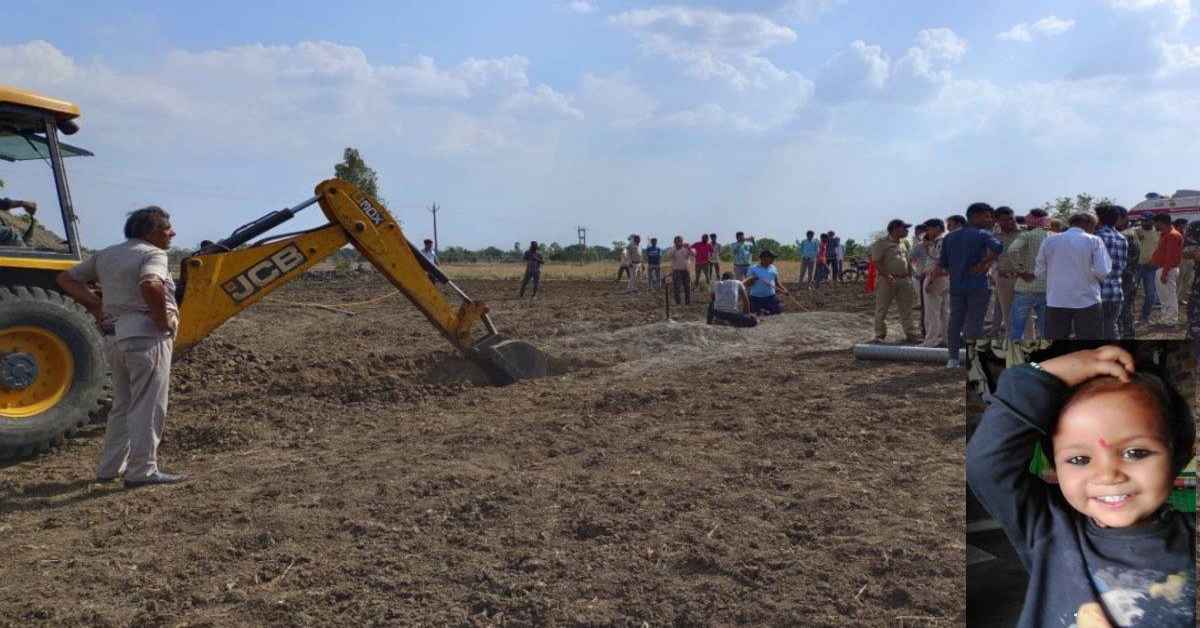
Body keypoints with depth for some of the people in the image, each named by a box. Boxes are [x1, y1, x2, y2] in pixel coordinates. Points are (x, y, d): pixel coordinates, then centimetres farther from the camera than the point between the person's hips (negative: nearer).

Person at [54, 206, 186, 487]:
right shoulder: (152, 254, -9)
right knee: (147, 406, -3)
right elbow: (150, 285, -31)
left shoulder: (106, 255, 17)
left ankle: (110, 467, 24)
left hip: (116, 337, 8)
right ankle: (142, 471, -1)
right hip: (147, 335, -8)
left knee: (123, 405, 19)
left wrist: (95, 305, 14)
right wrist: (163, 318, -18)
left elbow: (66, 279, 21)